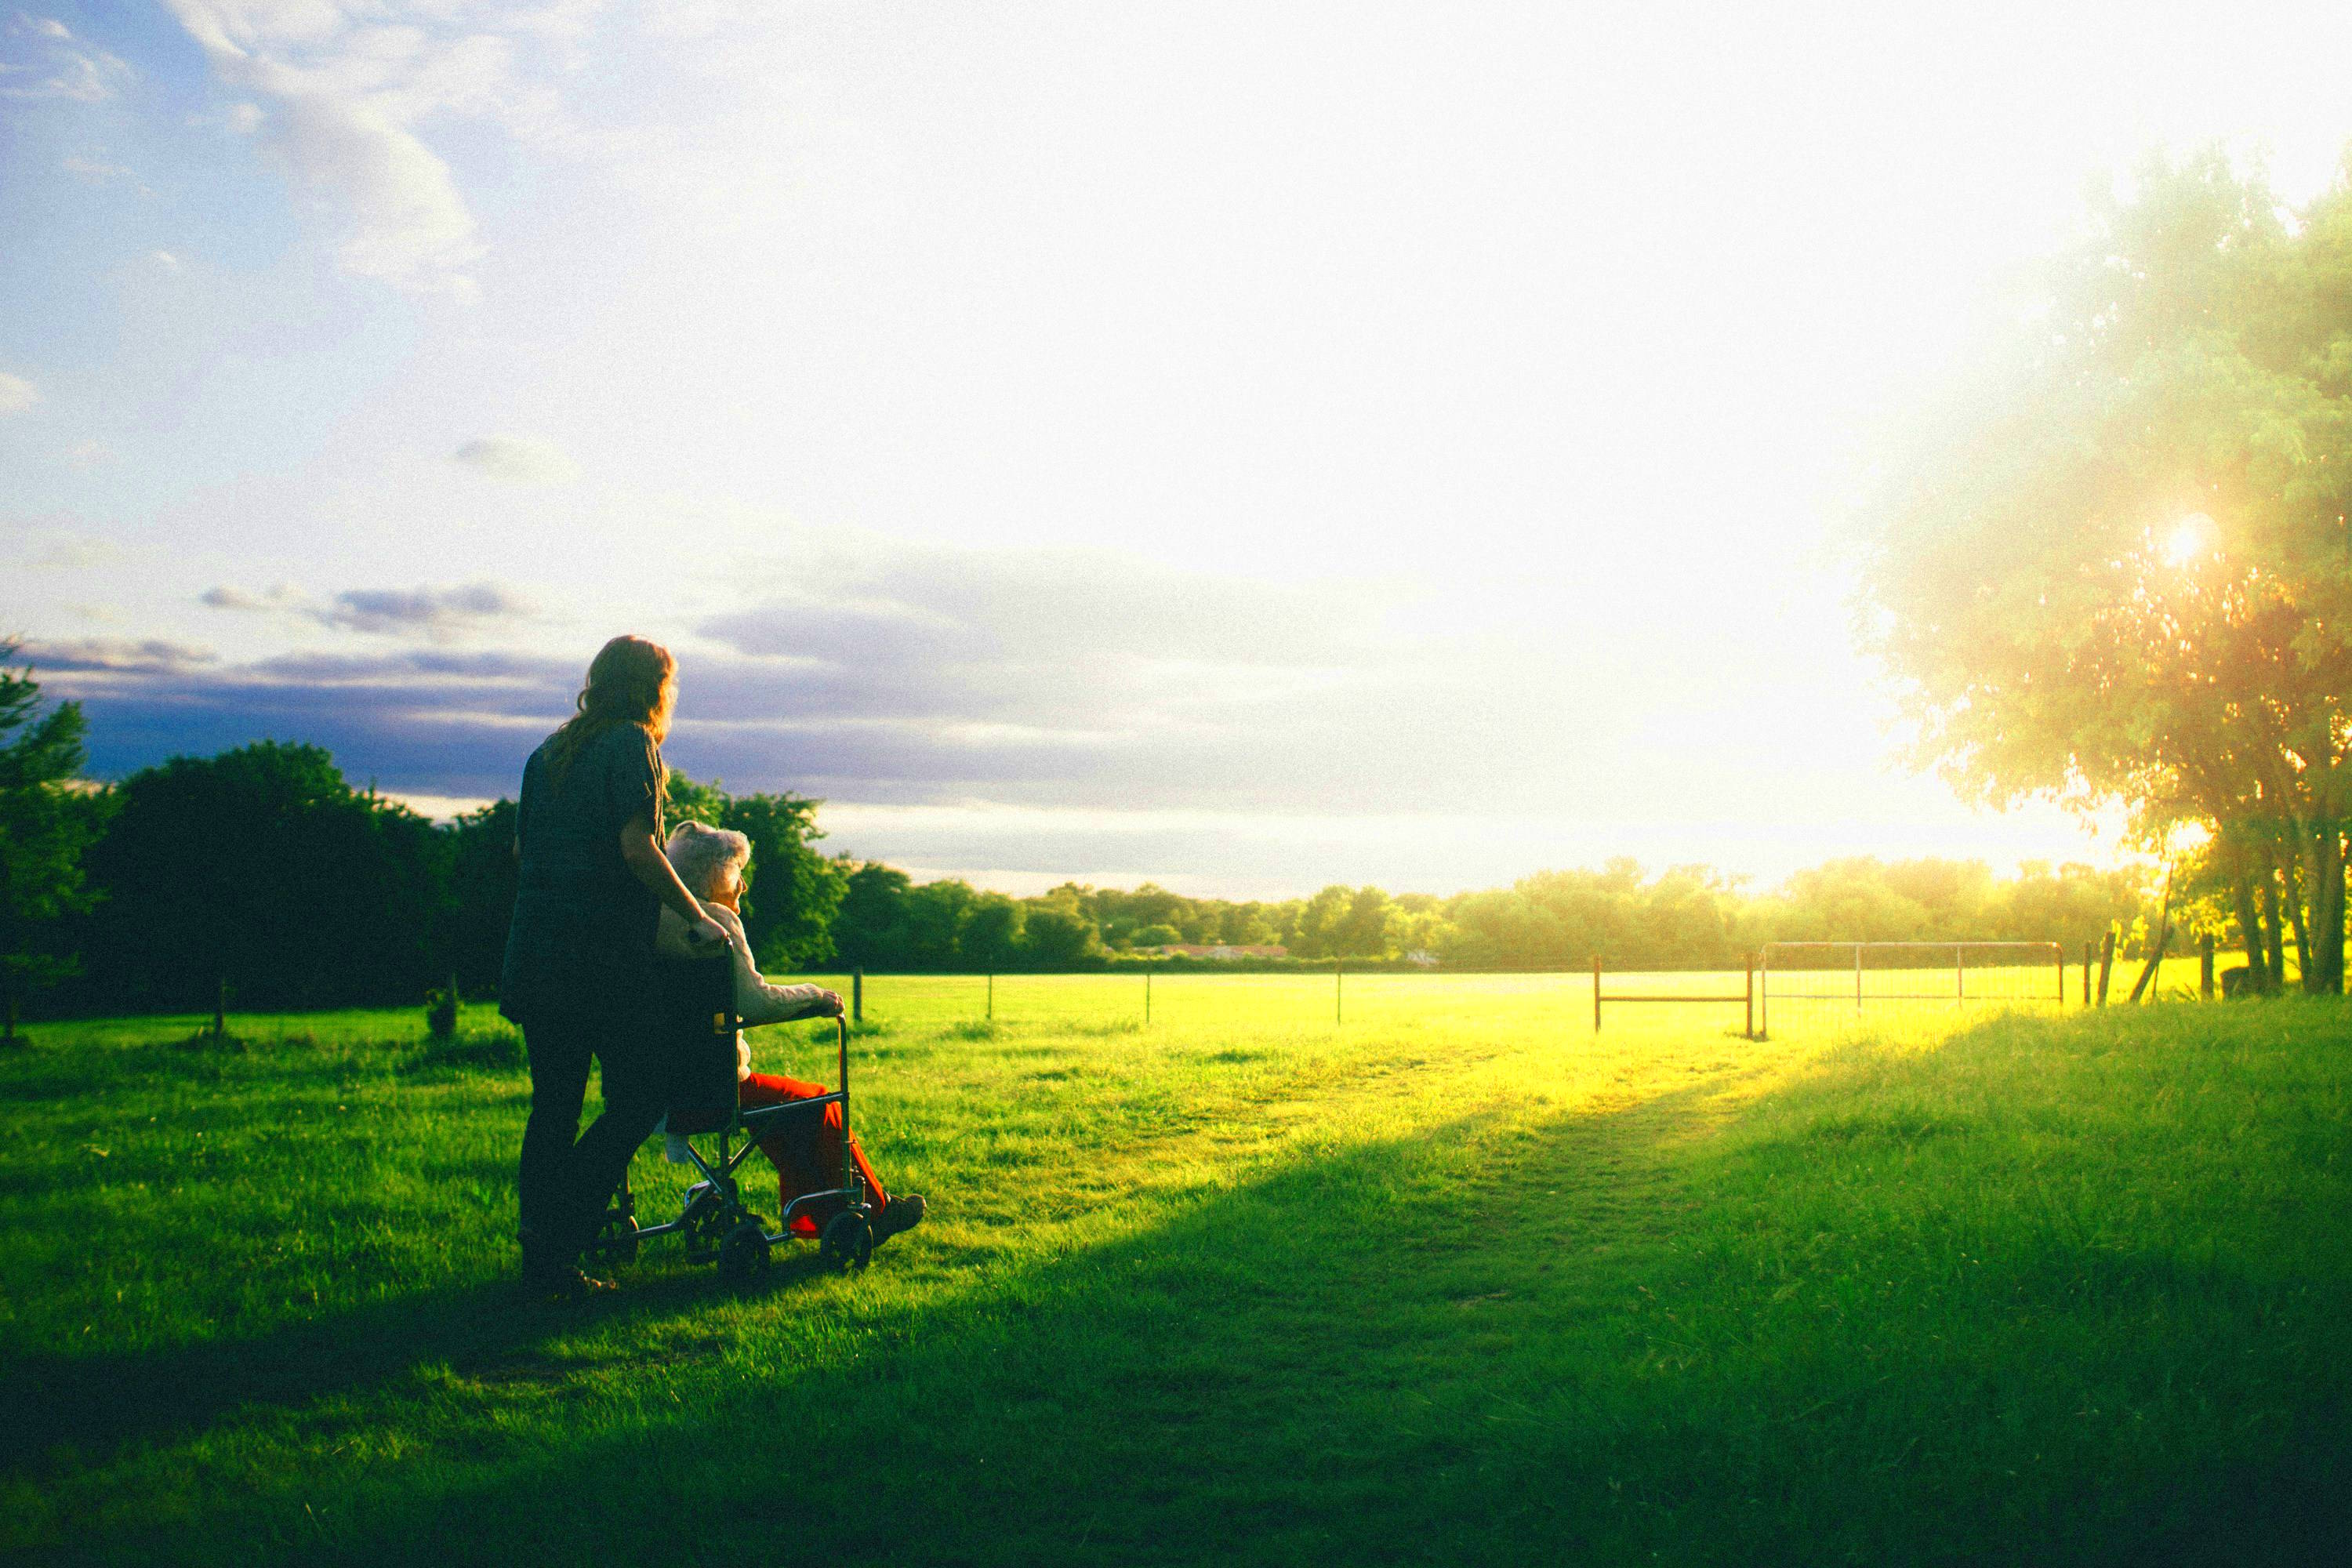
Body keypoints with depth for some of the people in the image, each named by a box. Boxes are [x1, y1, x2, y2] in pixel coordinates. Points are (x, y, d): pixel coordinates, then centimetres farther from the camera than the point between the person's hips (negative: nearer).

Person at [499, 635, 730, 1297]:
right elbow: (637, 847, -15)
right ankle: (556, 1234, -8)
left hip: (534, 953, 8)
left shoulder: (548, 753, 18)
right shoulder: (631, 745, -5)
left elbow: (521, 851, 22)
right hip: (600, 958, -8)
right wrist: (696, 917, -7)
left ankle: (542, 1261, 14)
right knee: (639, 1095, 0)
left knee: (554, 1104, 12)